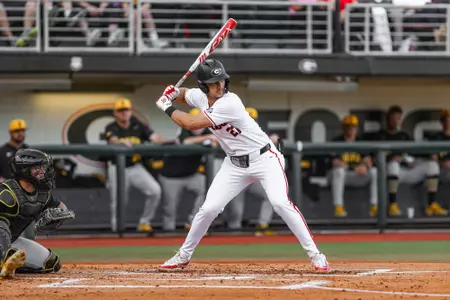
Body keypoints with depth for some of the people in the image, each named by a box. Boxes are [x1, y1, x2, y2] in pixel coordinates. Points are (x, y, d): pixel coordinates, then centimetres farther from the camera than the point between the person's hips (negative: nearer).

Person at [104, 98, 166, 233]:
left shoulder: (138, 126, 4)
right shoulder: (111, 128, -4)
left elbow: (154, 137, -8)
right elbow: (113, 141, -26)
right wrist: (123, 142, -49)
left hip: (136, 168, 3)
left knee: (155, 190, -13)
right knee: (118, 201, -5)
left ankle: (144, 222, 2)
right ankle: (116, 229, 13)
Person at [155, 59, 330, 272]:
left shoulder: (229, 103, -27)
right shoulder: (200, 96, -3)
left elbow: (191, 124, -27)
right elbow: (184, 94, 22)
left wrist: (167, 108, -12)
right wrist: (172, 94, -2)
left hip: (264, 158, -6)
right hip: (235, 164, 6)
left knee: (280, 202, -26)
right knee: (209, 209, -1)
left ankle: (314, 254, -20)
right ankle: (183, 256, 17)